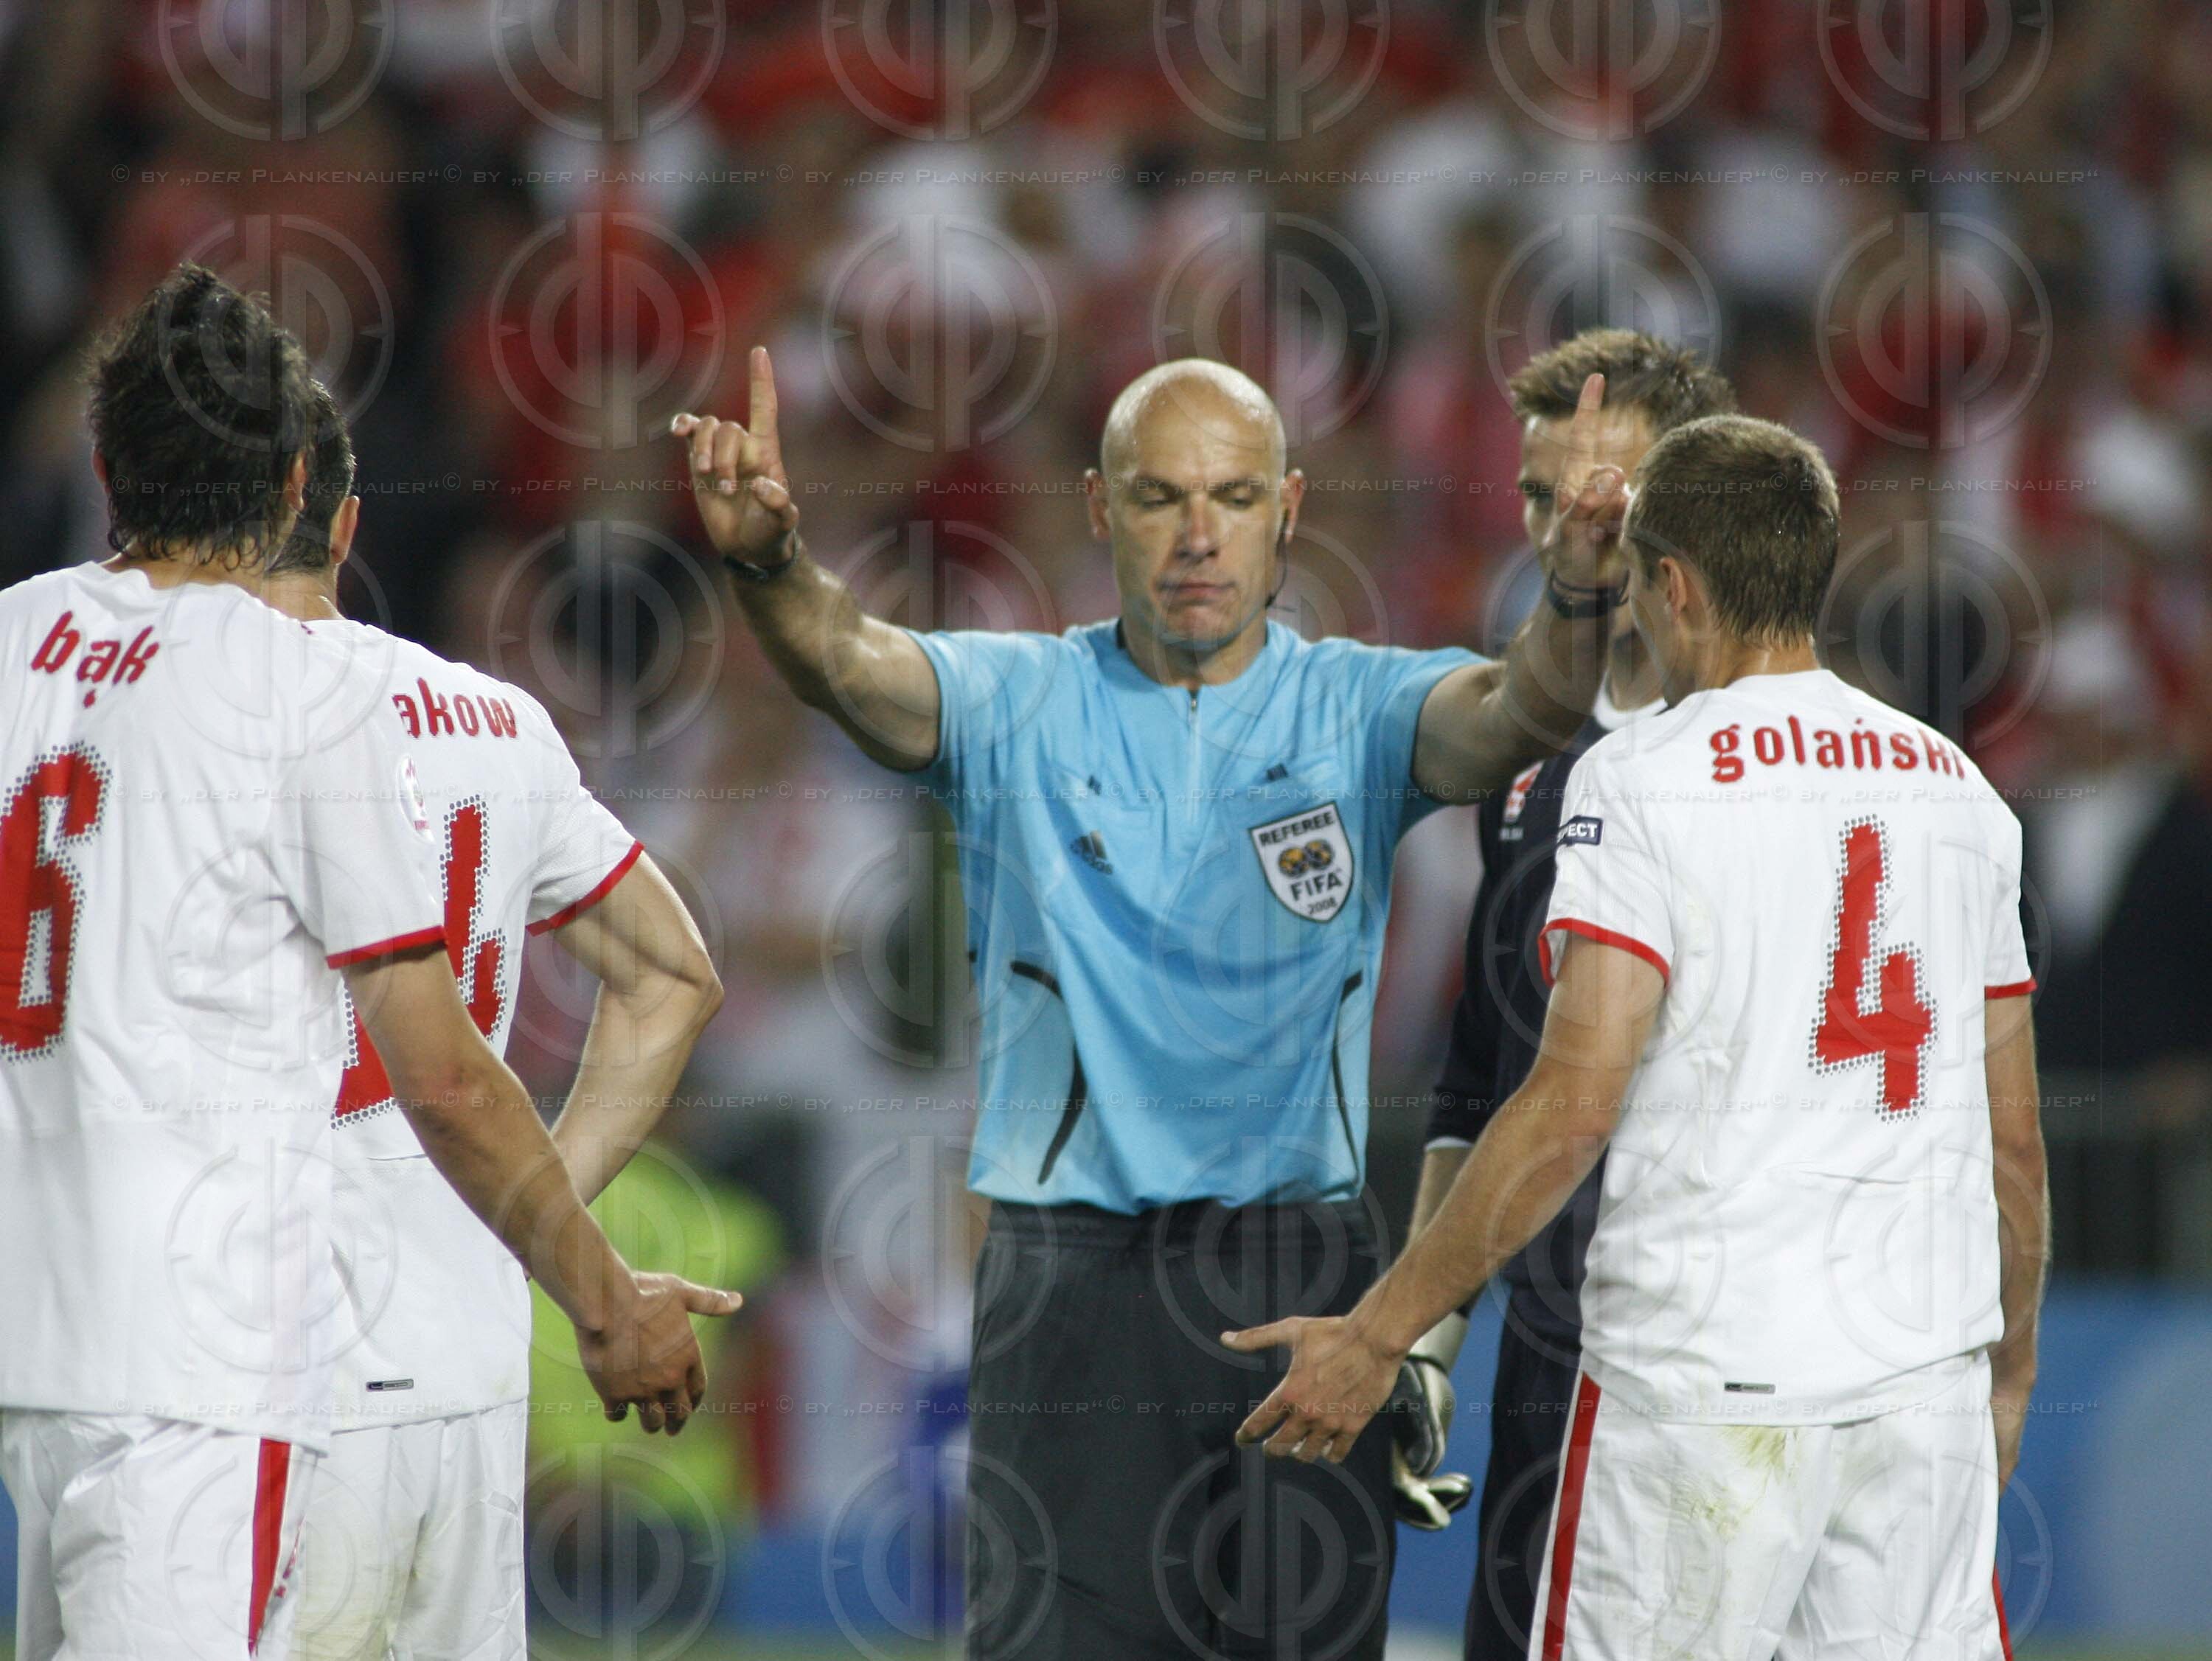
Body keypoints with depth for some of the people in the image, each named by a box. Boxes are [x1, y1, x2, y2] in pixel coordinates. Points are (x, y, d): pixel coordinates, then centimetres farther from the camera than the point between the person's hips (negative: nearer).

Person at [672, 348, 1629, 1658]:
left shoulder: (1355, 710, 5)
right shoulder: (1020, 704, 4)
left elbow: (1515, 715, -14)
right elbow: (851, 666, -14)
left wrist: (1578, 599, -37)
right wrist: (768, 561, -37)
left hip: (1303, 1282, 1)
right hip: (1073, 1284, -1)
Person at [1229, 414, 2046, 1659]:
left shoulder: (1642, 780, -6)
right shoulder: (1959, 788, 11)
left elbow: (1575, 1107, -14)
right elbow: (2015, 1140, 15)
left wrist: (1382, 1333, -9)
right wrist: (2012, 1369, 28)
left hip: (1702, 1381, -5)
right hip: (1927, 1374, 5)